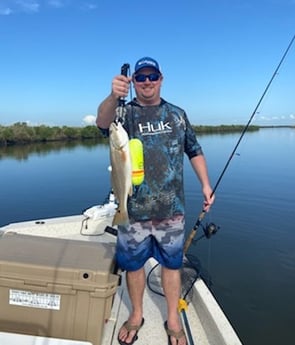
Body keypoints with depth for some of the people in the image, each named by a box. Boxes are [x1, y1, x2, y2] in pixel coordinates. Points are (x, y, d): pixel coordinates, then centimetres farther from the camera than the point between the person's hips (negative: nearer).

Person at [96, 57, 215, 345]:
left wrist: (205, 184, 5)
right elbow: (102, 121, -25)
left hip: (171, 208, 2)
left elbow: (194, 151, 15)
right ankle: (136, 315, 37)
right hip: (134, 209, -1)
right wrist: (113, 97, -45)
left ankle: (173, 320, 33)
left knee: (172, 263, 12)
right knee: (133, 264, 13)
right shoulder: (125, 112, -1)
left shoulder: (177, 114, 8)